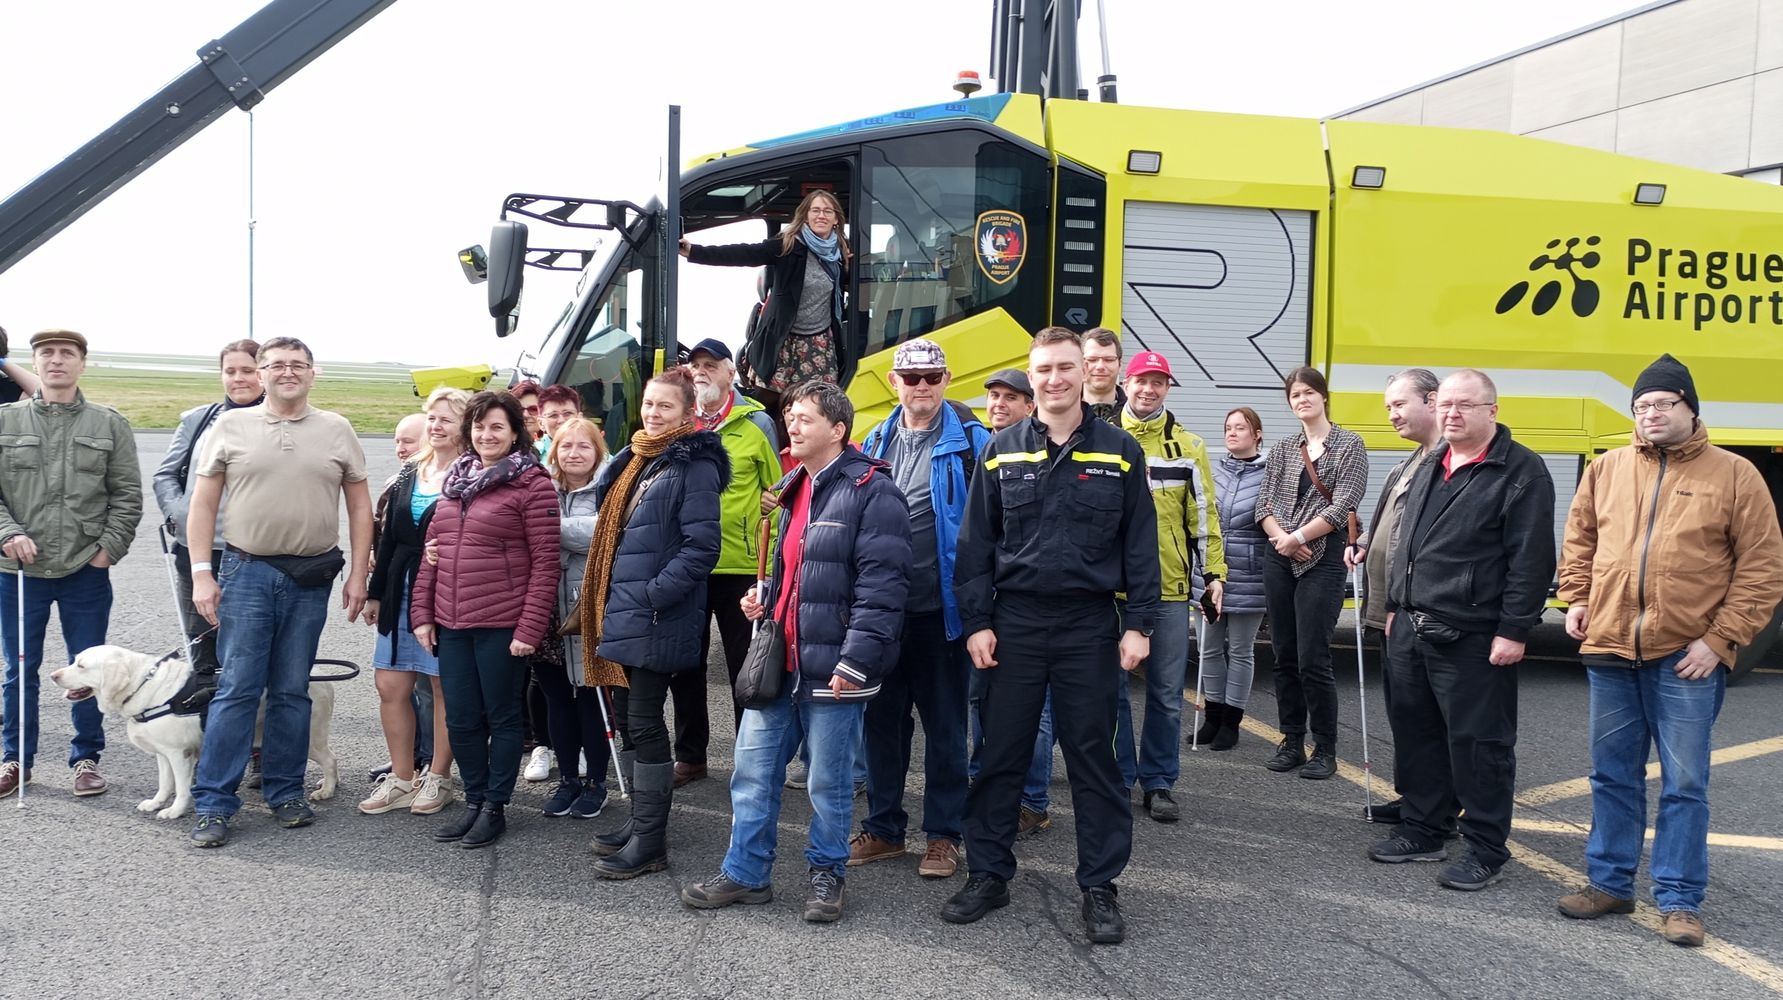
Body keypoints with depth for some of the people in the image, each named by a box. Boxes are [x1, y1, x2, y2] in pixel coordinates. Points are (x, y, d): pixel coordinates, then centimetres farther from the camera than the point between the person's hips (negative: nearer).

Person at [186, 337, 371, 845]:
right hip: (246, 573, -1)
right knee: (237, 688, -3)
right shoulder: (230, 427, 4)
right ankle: (213, 803, 3)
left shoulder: (337, 431, 7)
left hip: (311, 578, 2)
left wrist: (357, 574, 3)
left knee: (292, 691, 9)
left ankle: (285, 793, 20)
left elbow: (360, 507, 9)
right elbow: (203, 504, 4)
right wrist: (201, 573, -3)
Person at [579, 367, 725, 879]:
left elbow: (701, 547, -18)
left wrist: (654, 594, -21)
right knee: (637, 719, 14)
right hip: (629, 611, 9)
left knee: (644, 722, -5)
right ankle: (643, 819, 26)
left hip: (660, 619, -9)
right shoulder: (636, 459, 16)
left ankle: (650, 841, 3)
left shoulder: (694, 466, -11)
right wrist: (615, 599, 14)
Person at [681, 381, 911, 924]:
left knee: (828, 782, 6)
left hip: (831, 668, -8)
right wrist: (762, 598, 11)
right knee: (753, 770, 12)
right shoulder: (794, 490, 17)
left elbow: (881, 585, -18)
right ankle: (746, 873, 24)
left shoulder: (871, 491, -12)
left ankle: (827, 874, 24)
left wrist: (856, 660, -22)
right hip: (779, 660, 8)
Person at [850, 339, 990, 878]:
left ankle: (944, 834, 18)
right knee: (882, 717, 12)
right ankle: (882, 827, 24)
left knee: (944, 722, 7)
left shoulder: (969, 440, -5)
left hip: (940, 606, -4)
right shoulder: (876, 442, 9)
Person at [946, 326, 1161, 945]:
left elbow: (1140, 545, 2)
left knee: (1092, 757, 6)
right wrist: (976, 622, -2)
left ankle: (1100, 887, 16)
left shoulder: (1119, 451, 2)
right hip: (1014, 623, 1)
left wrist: (1138, 624, -4)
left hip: (1089, 627, -1)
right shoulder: (1003, 451, 4)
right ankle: (988, 875, 19)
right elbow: (976, 543, 4)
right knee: (1001, 755, 7)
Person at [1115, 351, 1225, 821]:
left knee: (1166, 694, 6)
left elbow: (1203, 514, 9)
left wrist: (1213, 573, 4)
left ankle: (1158, 783, 18)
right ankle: (1116, 779, 18)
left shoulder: (1187, 446, 7)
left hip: (1169, 588, 1)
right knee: (1111, 689, 5)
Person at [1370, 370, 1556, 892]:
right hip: (1411, 631, 8)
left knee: (1477, 745, 0)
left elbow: (1531, 560, -14)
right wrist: (1396, 607, 21)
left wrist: (1513, 631, -17)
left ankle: (1485, 849, 11)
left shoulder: (1520, 471, -8)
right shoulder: (1431, 467, 16)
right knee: (1416, 734, 15)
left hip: (1473, 639, -8)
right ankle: (1422, 830, 28)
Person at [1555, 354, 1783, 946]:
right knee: (1613, 776, 13)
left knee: (1683, 785, 2)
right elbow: (1579, 540, 20)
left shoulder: (1734, 475, -2)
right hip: (1609, 652, 4)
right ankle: (1609, 883, 25)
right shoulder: (1607, 469, 8)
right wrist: (1576, 599, 7)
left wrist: (1721, 638, -9)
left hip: (1686, 659, -4)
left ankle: (1679, 901, 14)